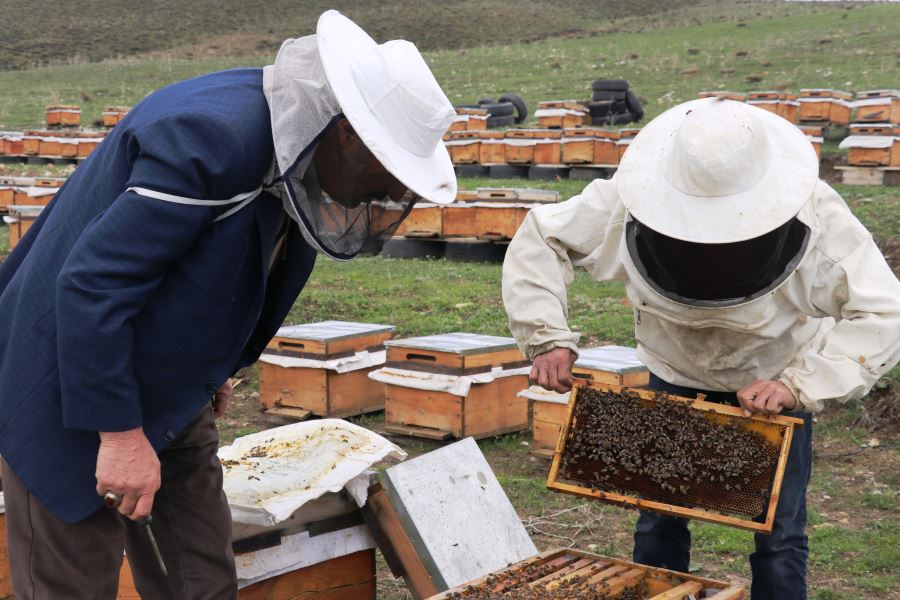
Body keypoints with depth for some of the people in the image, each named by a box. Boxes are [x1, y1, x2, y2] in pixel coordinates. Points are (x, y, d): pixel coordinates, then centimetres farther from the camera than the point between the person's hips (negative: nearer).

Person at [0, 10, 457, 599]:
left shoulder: (296, 149, -2)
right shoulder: (214, 136, -29)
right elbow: (92, 284, -29)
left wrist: (212, 365, 18)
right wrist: (120, 431, -24)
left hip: (170, 394, 9)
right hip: (72, 393, -8)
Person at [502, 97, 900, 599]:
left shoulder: (816, 216, -33)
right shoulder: (633, 201, -29)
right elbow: (539, 240, -16)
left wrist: (800, 386, -44)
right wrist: (547, 337, -27)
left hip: (776, 381, -1)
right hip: (676, 372, 2)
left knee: (779, 535, -2)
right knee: (658, 523, 5)